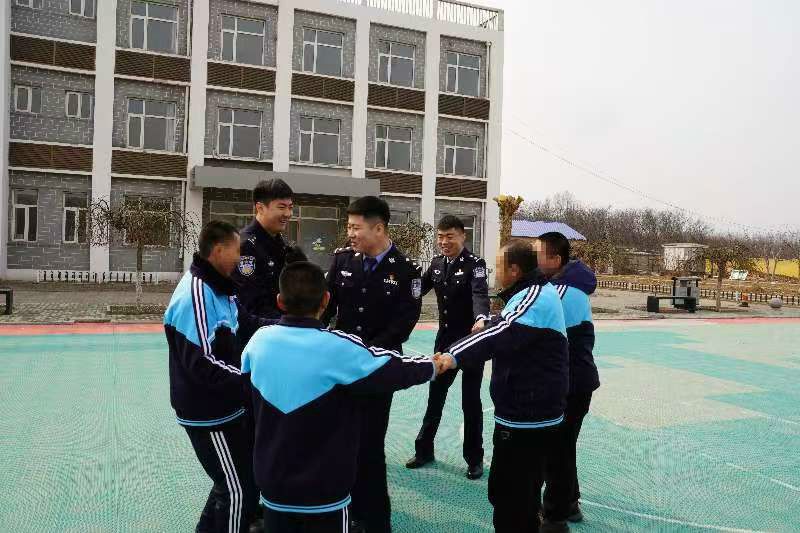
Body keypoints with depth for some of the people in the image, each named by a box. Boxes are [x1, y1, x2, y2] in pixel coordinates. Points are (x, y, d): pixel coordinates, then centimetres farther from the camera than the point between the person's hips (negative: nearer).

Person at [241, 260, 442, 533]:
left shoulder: (260, 339, -8)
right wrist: (433, 365, 6)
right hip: (324, 492, -4)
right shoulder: (338, 347, -23)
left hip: (272, 485, 4)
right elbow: (396, 370, -13)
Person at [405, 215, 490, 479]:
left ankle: (474, 458, 22)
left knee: (471, 402, 5)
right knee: (435, 396, 15)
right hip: (445, 339, 5)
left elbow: (480, 294, -32)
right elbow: (417, 289, 11)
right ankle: (424, 449, 31)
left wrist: (481, 319, -52)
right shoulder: (436, 263, 2)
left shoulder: (475, 264, -16)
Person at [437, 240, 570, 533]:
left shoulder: (535, 297, -19)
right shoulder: (537, 292, 14)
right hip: (532, 409, 10)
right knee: (524, 491, 24)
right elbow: (503, 331, 17)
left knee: (508, 496, -1)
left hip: (526, 413, -10)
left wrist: (453, 356, -45)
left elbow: (501, 335, -35)